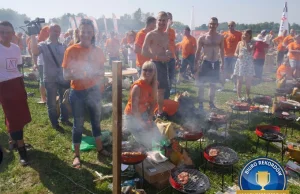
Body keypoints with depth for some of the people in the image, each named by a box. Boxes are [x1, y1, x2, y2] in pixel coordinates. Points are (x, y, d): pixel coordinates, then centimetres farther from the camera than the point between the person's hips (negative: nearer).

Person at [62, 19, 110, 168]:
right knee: (78, 124, 7)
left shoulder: (97, 51, 0)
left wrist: (98, 73, -14)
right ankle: (77, 155, 24)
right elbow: (66, 75, -11)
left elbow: (102, 72, 8)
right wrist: (76, 73, -31)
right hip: (77, 93, -3)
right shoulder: (71, 50, -10)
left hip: (94, 91, 4)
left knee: (96, 121, 16)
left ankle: (100, 149, 33)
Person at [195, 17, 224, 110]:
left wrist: (222, 63, 10)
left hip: (216, 63, 3)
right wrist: (196, 64, -7)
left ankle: (211, 103, 25)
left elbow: (222, 50, 13)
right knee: (201, 84, -3)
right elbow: (198, 51, -3)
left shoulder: (220, 37, 4)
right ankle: (201, 104, 7)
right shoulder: (202, 37, -5)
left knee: (213, 84, 12)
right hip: (206, 62, -3)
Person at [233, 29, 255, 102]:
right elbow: (235, 53, 5)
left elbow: (249, 50, -23)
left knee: (248, 82, 7)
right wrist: (238, 55, -17)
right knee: (239, 81, 4)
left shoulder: (251, 44, -2)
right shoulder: (240, 43, 5)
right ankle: (239, 97, 12)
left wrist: (245, 41, -16)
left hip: (248, 64, -1)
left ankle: (248, 96, 21)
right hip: (240, 63, 1)